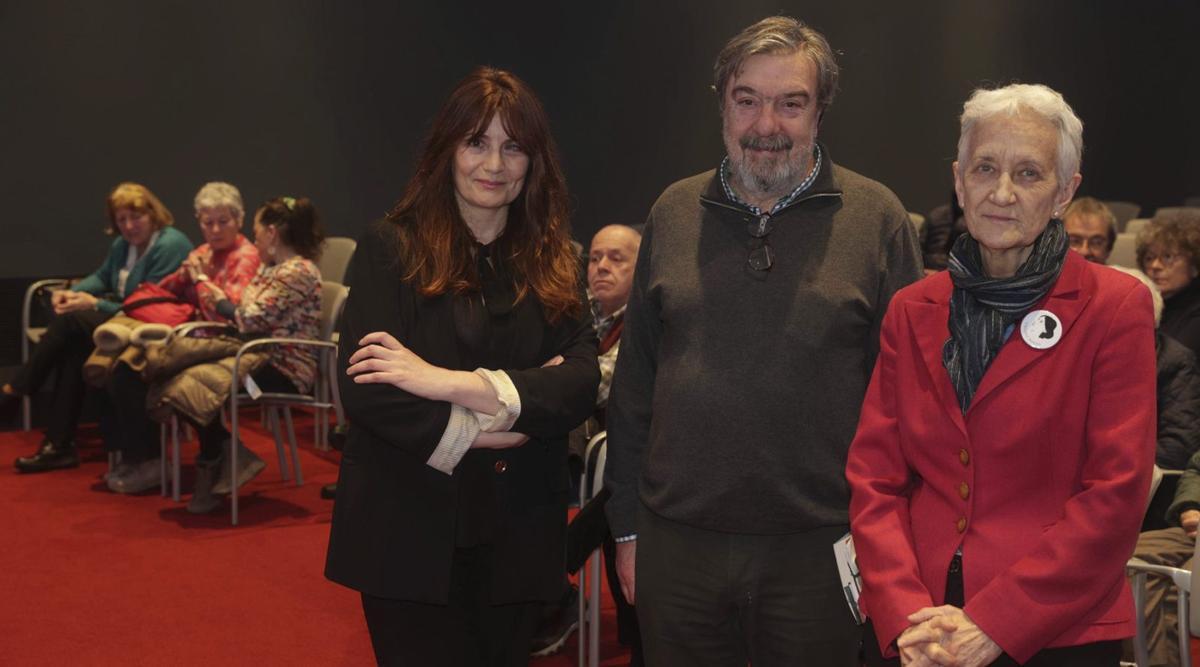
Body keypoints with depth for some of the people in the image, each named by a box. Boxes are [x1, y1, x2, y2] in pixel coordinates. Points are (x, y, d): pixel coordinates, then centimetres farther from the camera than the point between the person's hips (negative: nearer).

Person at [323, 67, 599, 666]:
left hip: (519, 540, 4)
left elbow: (582, 382, -6)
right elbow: (363, 389, -13)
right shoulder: (392, 248, -3)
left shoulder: (554, 263, 8)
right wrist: (483, 430, -11)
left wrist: (461, 386, -18)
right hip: (410, 534, -3)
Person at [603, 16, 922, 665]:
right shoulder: (674, 212, 6)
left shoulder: (876, 217, -2)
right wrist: (627, 525, 8)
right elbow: (634, 384, 9)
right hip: (676, 544, 3)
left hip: (818, 549, -2)